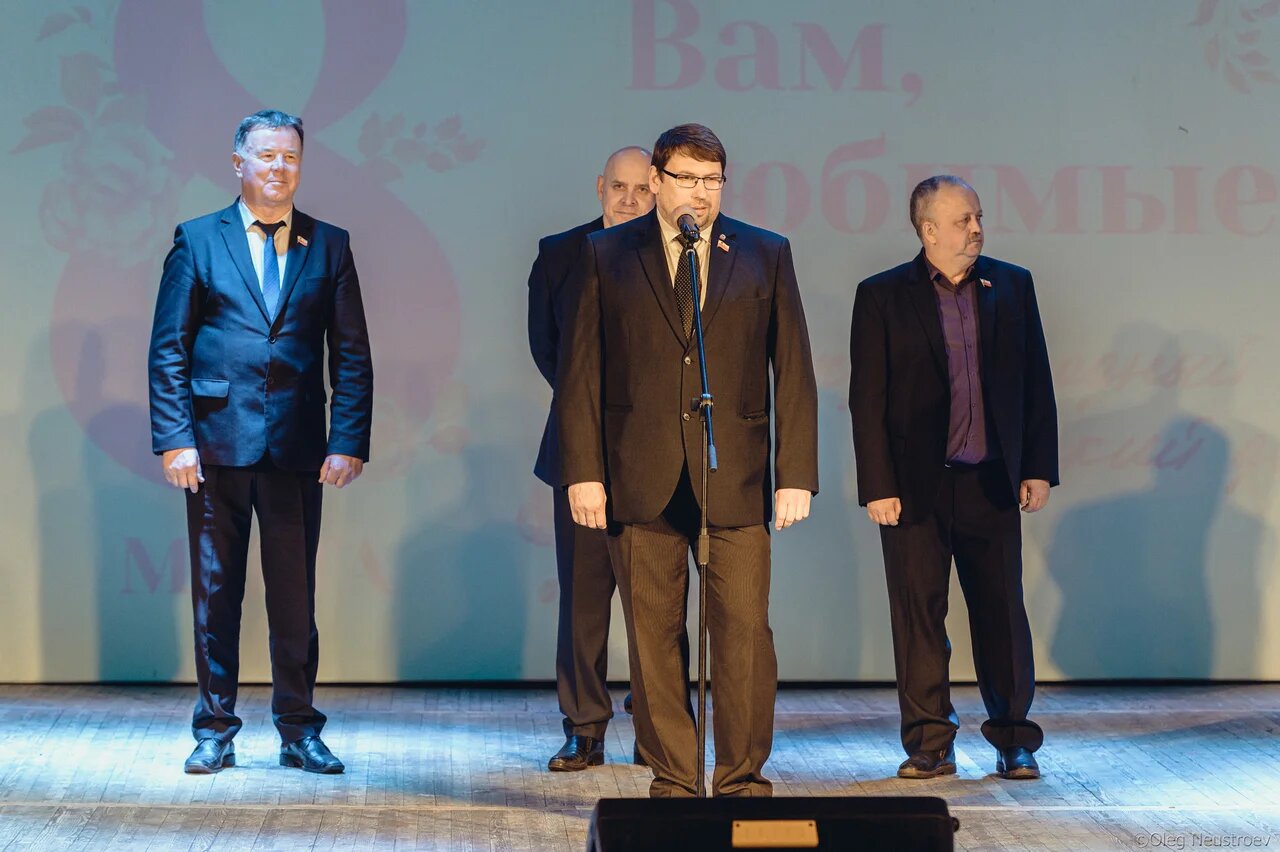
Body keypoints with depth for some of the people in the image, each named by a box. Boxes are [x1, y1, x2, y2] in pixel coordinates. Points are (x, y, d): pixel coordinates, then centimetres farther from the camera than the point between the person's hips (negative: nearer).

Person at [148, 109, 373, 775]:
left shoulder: (329, 245, 9)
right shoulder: (197, 241, 6)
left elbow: (352, 356, 7)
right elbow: (168, 350, 3)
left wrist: (349, 442, -4)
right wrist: (173, 439, -7)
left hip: (297, 447, 1)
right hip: (217, 444, -1)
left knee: (295, 596, 5)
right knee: (214, 593, 5)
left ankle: (299, 732, 15)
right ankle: (214, 731, 14)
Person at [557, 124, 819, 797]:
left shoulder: (765, 255, 9)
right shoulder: (606, 255, 8)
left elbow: (793, 370, 7)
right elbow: (580, 369, 5)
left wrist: (796, 475, -1)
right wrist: (583, 471, -3)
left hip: (736, 473, 0)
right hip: (643, 477, 0)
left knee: (744, 629, -3)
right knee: (654, 635, 3)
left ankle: (742, 781, 7)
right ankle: (672, 783, 12)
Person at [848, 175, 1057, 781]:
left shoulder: (1012, 286, 8)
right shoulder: (882, 297, 1)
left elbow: (1036, 384, 10)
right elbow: (867, 400, -2)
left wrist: (1039, 468, 4)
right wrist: (877, 487, -8)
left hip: (991, 482, 2)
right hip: (916, 484, -2)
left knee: (1002, 611, 6)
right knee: (918, 614, 2)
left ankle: (1014, 741, 16)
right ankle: (929, 745, 11)